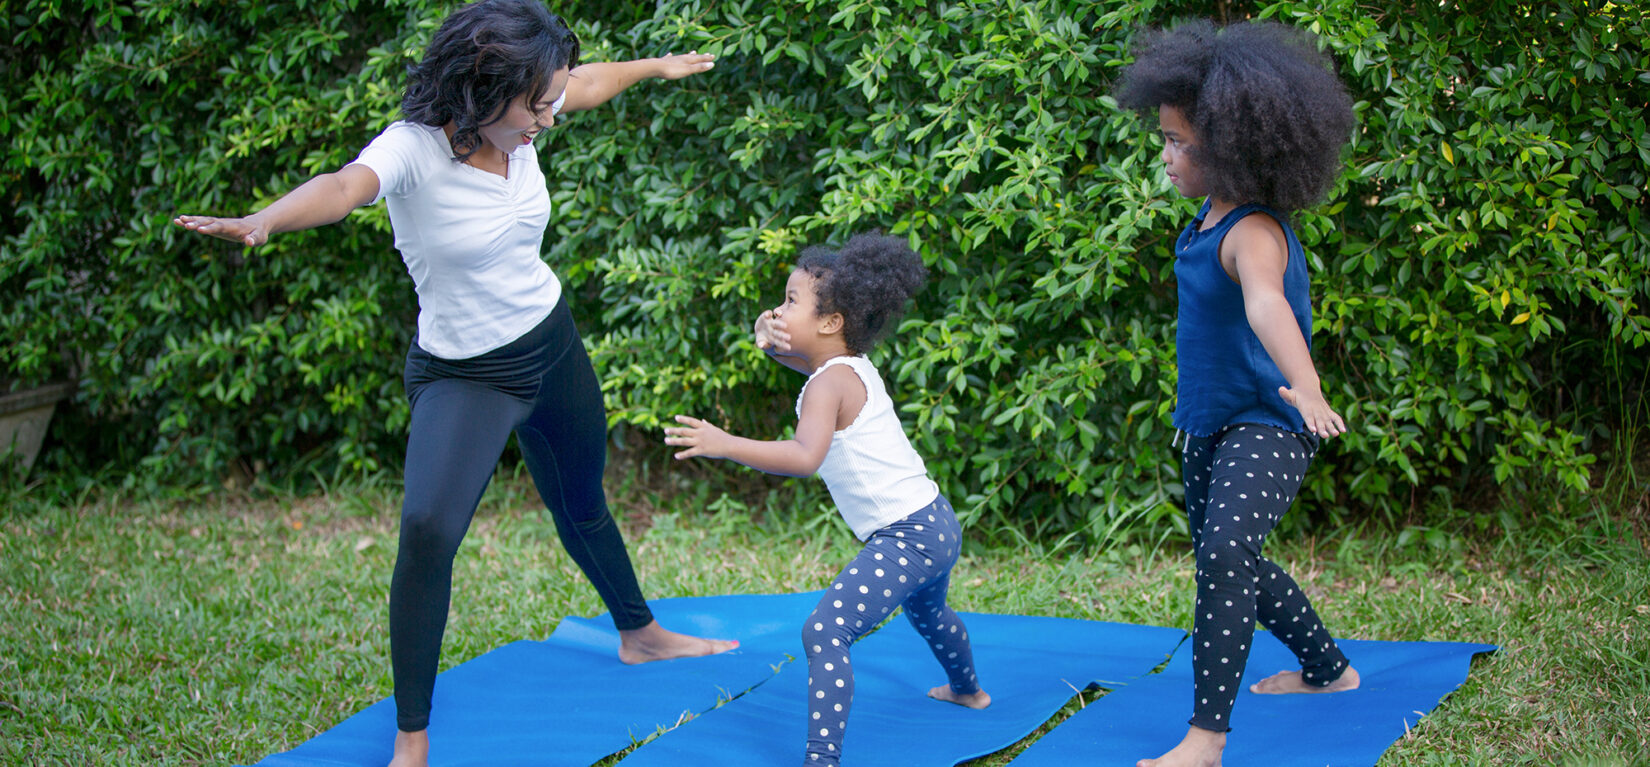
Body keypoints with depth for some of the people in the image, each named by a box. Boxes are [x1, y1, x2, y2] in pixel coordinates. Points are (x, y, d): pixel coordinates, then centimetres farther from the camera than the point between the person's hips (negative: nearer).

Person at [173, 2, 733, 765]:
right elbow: (347, 184, -50)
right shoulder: (414, 149, -28)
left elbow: (585, 83, 13)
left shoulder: (521, 123, -10)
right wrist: (264, 220, -70)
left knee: (581, 506, 26)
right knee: (427, 530, -26)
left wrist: (656, 65, 31)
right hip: (463, 377, -6)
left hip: (552, 346, 6)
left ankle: (641, 635, 54)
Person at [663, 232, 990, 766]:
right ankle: (968, 690, 66)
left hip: (905, 536, -11)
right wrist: (770, 334, 2)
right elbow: (790, 349, 26)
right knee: (925, 611, 40)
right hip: (937, 523, 11)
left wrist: (725, 445, -38)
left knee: (825, 631, -22)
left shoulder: (828, 384, -19)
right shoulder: (853, 367, 9)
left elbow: (805, 456, -36)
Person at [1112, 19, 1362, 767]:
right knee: (1227, 562, 23)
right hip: (1211, 428, 10)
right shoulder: (1211, 216, 2)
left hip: (1266, 428, -10)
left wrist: (1304, 384, -64)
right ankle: (1326, 670, 44)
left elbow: (1266, 303, -48)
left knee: (1225, 554, -29)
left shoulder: (1253, 233, -26)